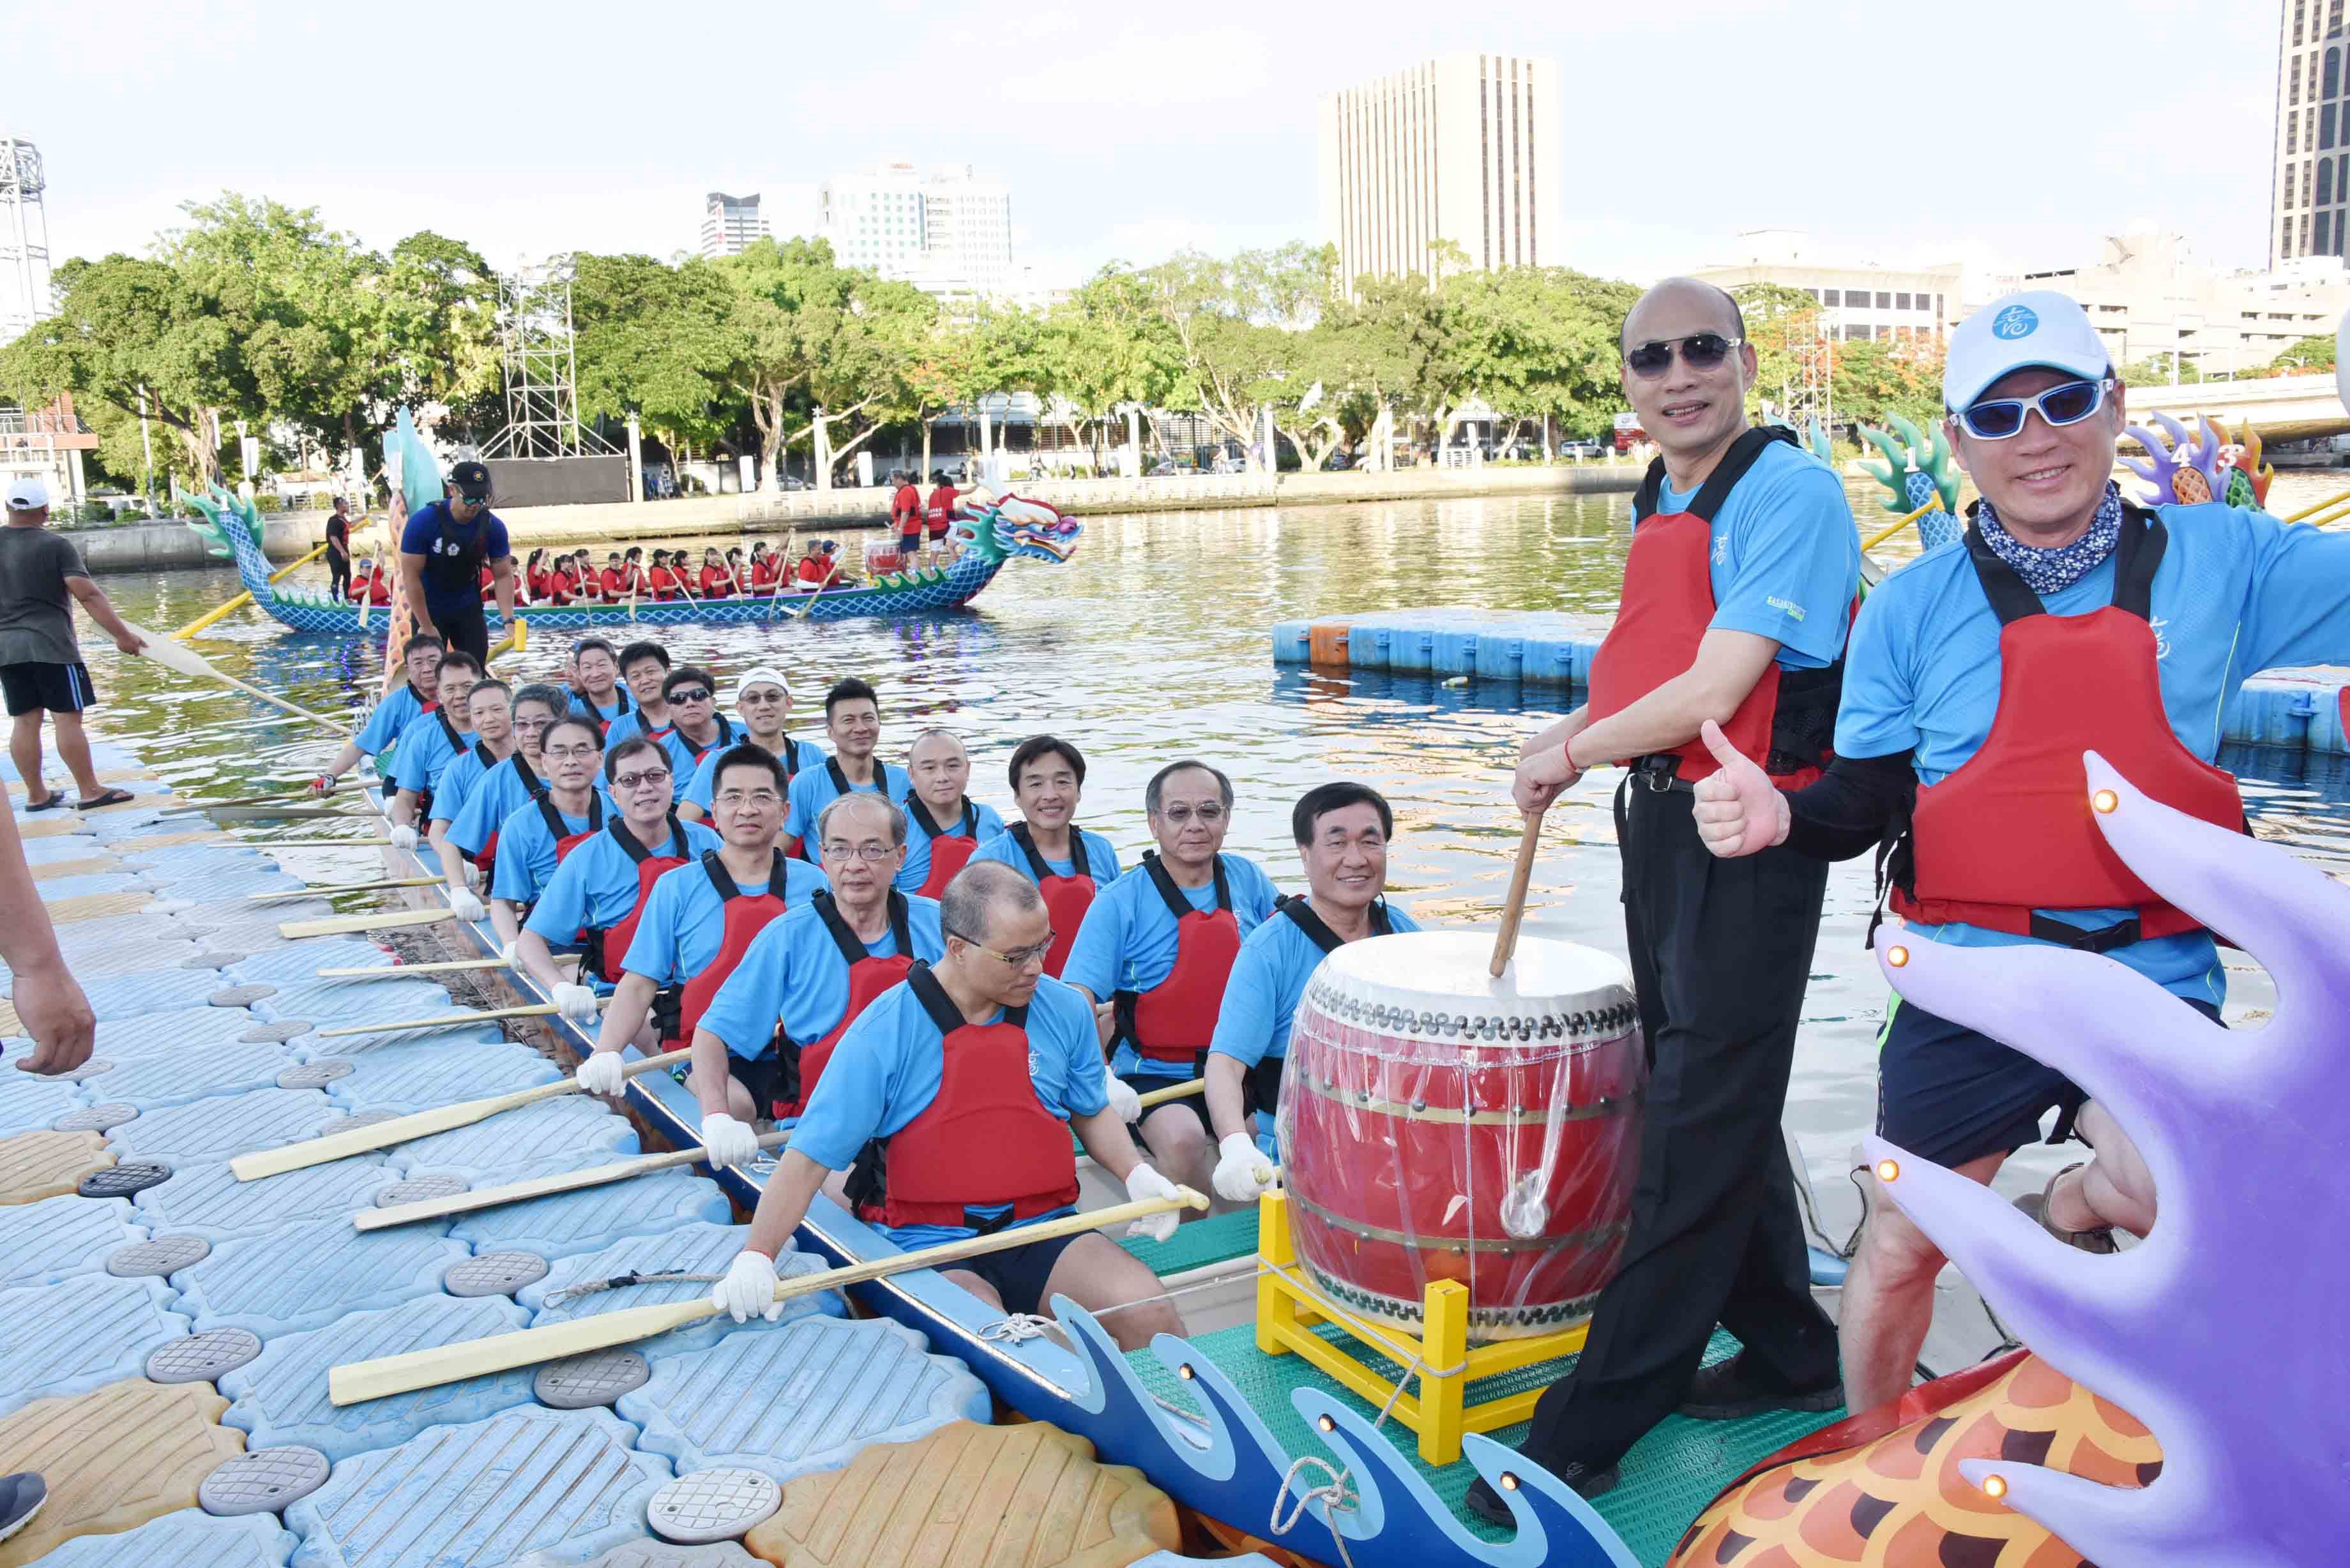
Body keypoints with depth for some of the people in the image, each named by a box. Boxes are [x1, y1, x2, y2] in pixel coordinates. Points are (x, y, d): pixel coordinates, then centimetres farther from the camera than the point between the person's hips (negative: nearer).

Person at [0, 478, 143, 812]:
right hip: (51, 646, -6)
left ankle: (36, 794, 15)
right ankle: (90, 791, 0)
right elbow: (88, 595, -18)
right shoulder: (56, 546, -10)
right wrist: (122, 634, -17)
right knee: (67, 718, -3)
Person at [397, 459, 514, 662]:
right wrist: (426, 627, -18)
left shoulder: (493, 526, -14)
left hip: (469, 608, 3)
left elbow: (503, 575, -7)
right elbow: (411, 576, -19)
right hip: (429, 609, -3)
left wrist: (508, 619, -22)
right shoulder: (422, 522, -23)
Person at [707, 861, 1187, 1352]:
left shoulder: (1065, 1010, 1)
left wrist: (1136, 1173, -1)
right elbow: (809, 1156, -9)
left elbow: (1091, 1111, 17)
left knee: (1148, 1314, -20)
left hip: (1044, 1235, 3)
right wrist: (756, 1255, -21)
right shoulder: (881, 1034, -11)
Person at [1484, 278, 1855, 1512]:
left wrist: (1575, 752, -8)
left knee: (1699, 1129, -4)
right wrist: (1577, 731, 4)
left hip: (1751, 837, -9)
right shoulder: (1658, 505, 13)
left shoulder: (1788, 492, -14)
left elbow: (1715, 693, -21)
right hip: (1660, 821, 9)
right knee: (1716, 1096, 17)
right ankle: (1790, 1351, 35)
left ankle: (1588, 1433, 2)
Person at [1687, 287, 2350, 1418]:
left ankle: (2064, 1208, 12)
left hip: (2154, 986, 0)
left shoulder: (2219, 559, 2)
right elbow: (1864, 802, 0)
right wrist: (1781, 815, -18)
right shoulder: (1914, 606, 0)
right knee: (1900, 1246, 11)